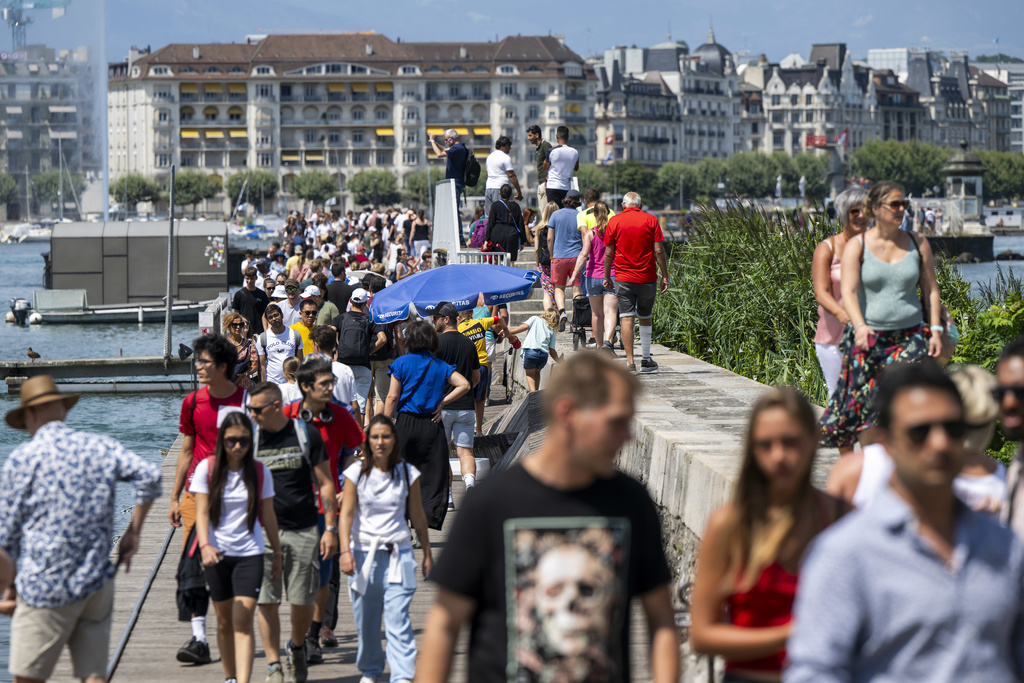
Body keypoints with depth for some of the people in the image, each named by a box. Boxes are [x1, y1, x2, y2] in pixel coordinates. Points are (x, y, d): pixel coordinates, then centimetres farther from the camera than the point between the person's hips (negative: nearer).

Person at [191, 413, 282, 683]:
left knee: (243, 621, -12)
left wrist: (277, 554, 12)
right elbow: (202, 511, -8)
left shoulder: (260, 472, 0)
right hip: (217, 554, 1)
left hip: (249, 554, -1)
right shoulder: (207, 468, -3)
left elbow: (268, 515, 8)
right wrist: (205, 545, -23)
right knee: (225, 621, 11)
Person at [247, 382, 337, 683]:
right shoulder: (251, 439, 3)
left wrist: (331, 528, -1)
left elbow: (325, 484, 4)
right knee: (266, 601, -4)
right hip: (263, 531, 1)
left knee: (302, 601, 3)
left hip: (304, 530, -1)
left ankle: (297, 648, 30)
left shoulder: (306, 435, 0)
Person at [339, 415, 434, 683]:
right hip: (363, 552, 1)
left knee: (398, 619, -11)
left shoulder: (407, 473, 3)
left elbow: (417, 516, 11)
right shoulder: (357, 472, 0)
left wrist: (427, 553, 15)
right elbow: (347, 513, -3)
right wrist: (345, 551, -14)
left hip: (397, 553, -1)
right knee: (365, 620, 7)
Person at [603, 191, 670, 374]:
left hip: (623, 278, -1)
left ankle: (629, 361, -11)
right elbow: (659, 251, -4)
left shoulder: (614, 222, 1)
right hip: (647, 277, 1)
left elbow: (608, 253, 2)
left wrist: (607, 277, 12)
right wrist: (665, 276, 2)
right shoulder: (650, 220, 0)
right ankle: (646, 360, 21)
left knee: (627, 318, -3)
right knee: (645, 318, 15)